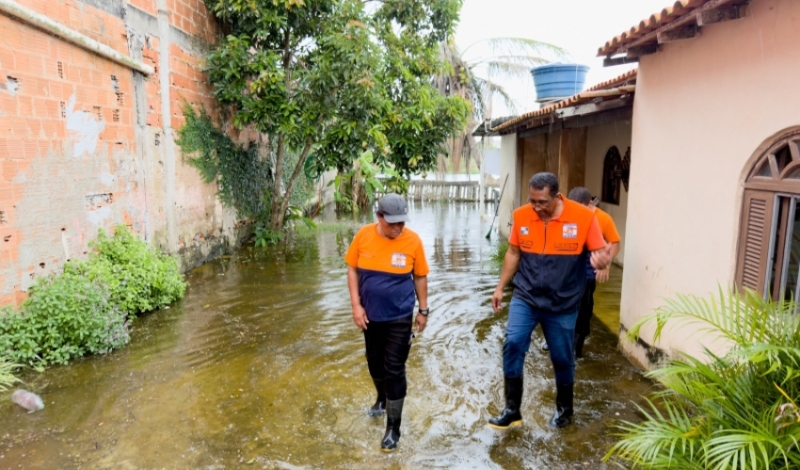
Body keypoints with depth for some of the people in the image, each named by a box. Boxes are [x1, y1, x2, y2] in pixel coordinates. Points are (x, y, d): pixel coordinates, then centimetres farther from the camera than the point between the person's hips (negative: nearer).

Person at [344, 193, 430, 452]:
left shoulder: (413, 240, -14)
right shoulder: (363, 235, -11)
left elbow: (420, 277, -2)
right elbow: (352, 269, -1)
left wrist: (423, 310, 2)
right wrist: (356, 305, -7)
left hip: (399, 317, -3)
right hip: (370, 314, 3)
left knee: (394, 370, 0)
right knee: (374, 362, 20)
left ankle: (393, 428, 13)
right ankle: (382, 398, 49)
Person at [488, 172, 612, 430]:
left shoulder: (583, 217, -14)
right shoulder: (521, 216, -6)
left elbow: (601, 253, -8)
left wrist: (602, 260, -33)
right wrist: (500, 288, 8)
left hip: (563, 304, -1)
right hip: (525, 297, 1)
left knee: (562, 357, 11)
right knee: (513, 343, -14)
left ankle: (564, 408, 37)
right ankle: (512, 410, 2)